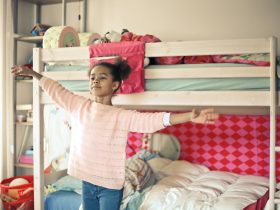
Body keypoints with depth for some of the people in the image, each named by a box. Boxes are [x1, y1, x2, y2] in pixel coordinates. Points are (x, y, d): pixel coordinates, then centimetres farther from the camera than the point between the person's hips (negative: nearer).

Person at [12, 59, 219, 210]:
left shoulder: (122, 116, -14)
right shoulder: (81, 106, 0)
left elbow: (152, 120, -26)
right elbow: (57, 91, 12)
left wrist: (190, 117, -39)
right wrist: (33, 73, 19)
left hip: (110, 185, -4)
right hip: (87, 182, 5)